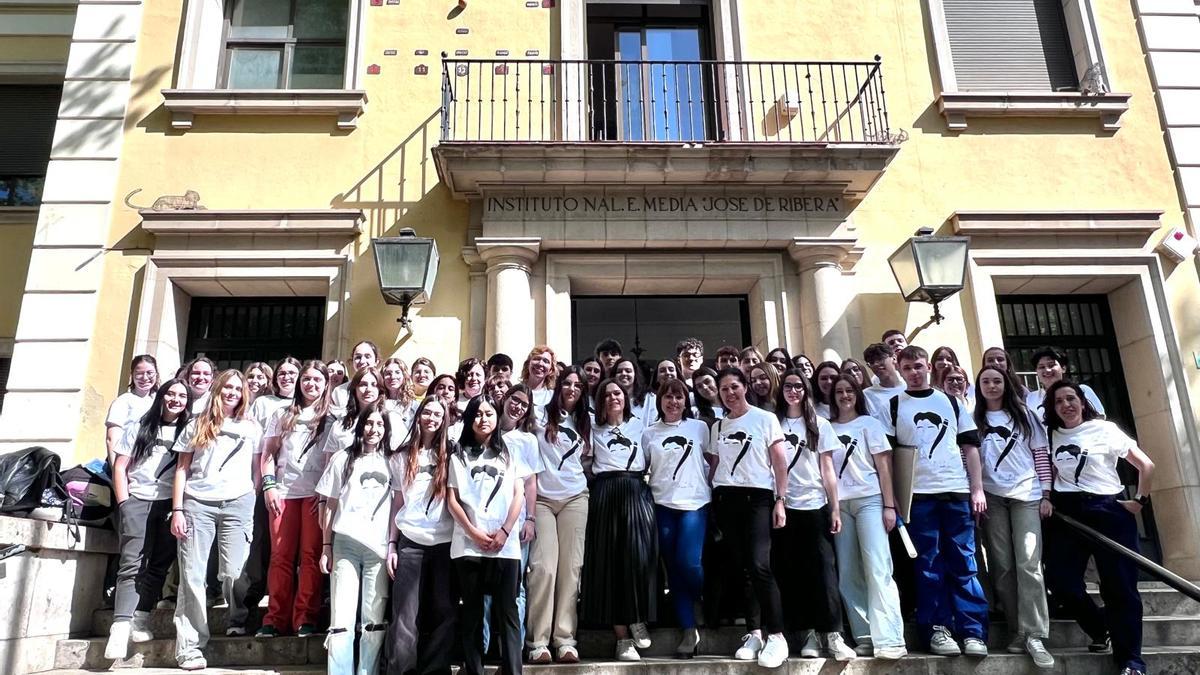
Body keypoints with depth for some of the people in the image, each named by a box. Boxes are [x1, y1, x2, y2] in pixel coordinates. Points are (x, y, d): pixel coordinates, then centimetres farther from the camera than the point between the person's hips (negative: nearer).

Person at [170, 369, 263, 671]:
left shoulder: (252, 427, 16)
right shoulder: (197, 425, 15)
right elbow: (182, 469, 10)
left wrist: (254, 506, 4)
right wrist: (177, 510, 0)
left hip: (238, 503, 0)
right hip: (197, 503, 0)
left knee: (234, 573, -5)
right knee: (192, 575, -4)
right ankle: (190, 647, -3)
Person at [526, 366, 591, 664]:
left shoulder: (584, 422, 14)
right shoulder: (543, 415, 2)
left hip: (574, 498, 3)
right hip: (542, 499, -3)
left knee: (570, 568, 0)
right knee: (543, 567, -10)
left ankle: (565, 639, 4)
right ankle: (538, 641, -4)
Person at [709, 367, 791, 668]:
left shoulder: (765, 419, 3)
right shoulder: (717, 427, 14)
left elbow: (780, 462, 0)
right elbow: (715, 465, 15)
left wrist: (780, 501, -7)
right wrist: (713, 503, 8)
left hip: (758, 497, -4)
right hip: (725, 499, 4)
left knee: (759, 565, -17)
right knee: (740, 567, 4)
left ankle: (777, 636, -9)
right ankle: (753, 633, 13)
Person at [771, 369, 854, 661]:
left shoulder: (820, 424, 9)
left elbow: (827, 468, 6)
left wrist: (835, 508, 0)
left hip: (815, 505, -1)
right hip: (784, 506, 1)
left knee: (823, 569, -5)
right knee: (791, 572, 2)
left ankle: (833, 634, -3)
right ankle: (809, 633, 10)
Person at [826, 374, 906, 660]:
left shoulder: (869, 423, 9)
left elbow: (883, 465, 3)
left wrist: (889, 505, -5)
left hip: (869, 500, -3)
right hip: (839, 503, 3)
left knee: (877, 569, -13)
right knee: (848, 574, 0)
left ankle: (888, 640, -18)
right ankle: (865, 636, 6)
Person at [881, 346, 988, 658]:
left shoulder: (951, 402, 13)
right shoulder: (893, 407, 7)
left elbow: (970, 446, 11)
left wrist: (977, 488, 2)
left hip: (957, 492, 1)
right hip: (918, 495, -1)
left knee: (963, 563, 2)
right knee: (929, 565, 2)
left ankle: (973, 631, 5)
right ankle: (938, 628, 9)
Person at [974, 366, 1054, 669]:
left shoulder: (1023, 414, 11)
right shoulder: (974, 420, 11)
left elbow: (1041, 454, 8)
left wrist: (1046, 493, 1)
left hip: (1026, 494, -1)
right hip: (992, 497, 1)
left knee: (1028, 563, -10)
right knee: (1002, 566, -1)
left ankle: (1033, 635, -10)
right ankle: (1016, 630, 6)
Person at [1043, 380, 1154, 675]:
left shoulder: (1104, 429, 0)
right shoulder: (1053, 436, 9)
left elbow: (1146, 465, 0)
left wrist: (1139, 501, -2)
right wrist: (1047, 499, 2)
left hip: (1108, 510, -3)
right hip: (1067, 513, 3)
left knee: (1119, 585, -3)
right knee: (1060, 579, -7)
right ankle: (1101, 629, 18)